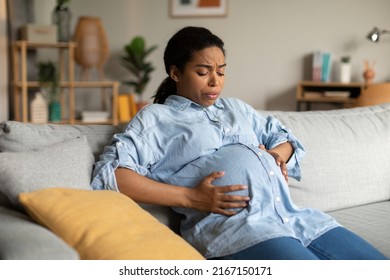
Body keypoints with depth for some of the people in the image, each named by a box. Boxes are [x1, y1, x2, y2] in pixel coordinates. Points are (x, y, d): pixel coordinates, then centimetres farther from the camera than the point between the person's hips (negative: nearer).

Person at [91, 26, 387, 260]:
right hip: (235, 226, -6)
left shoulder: (235, 107, 29)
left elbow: (285, 137, 38)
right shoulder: (156, 118, 9)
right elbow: (110, 174, -5)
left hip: (295, 216, 7)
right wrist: (190, 197, -11)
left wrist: (277, 154, 11)